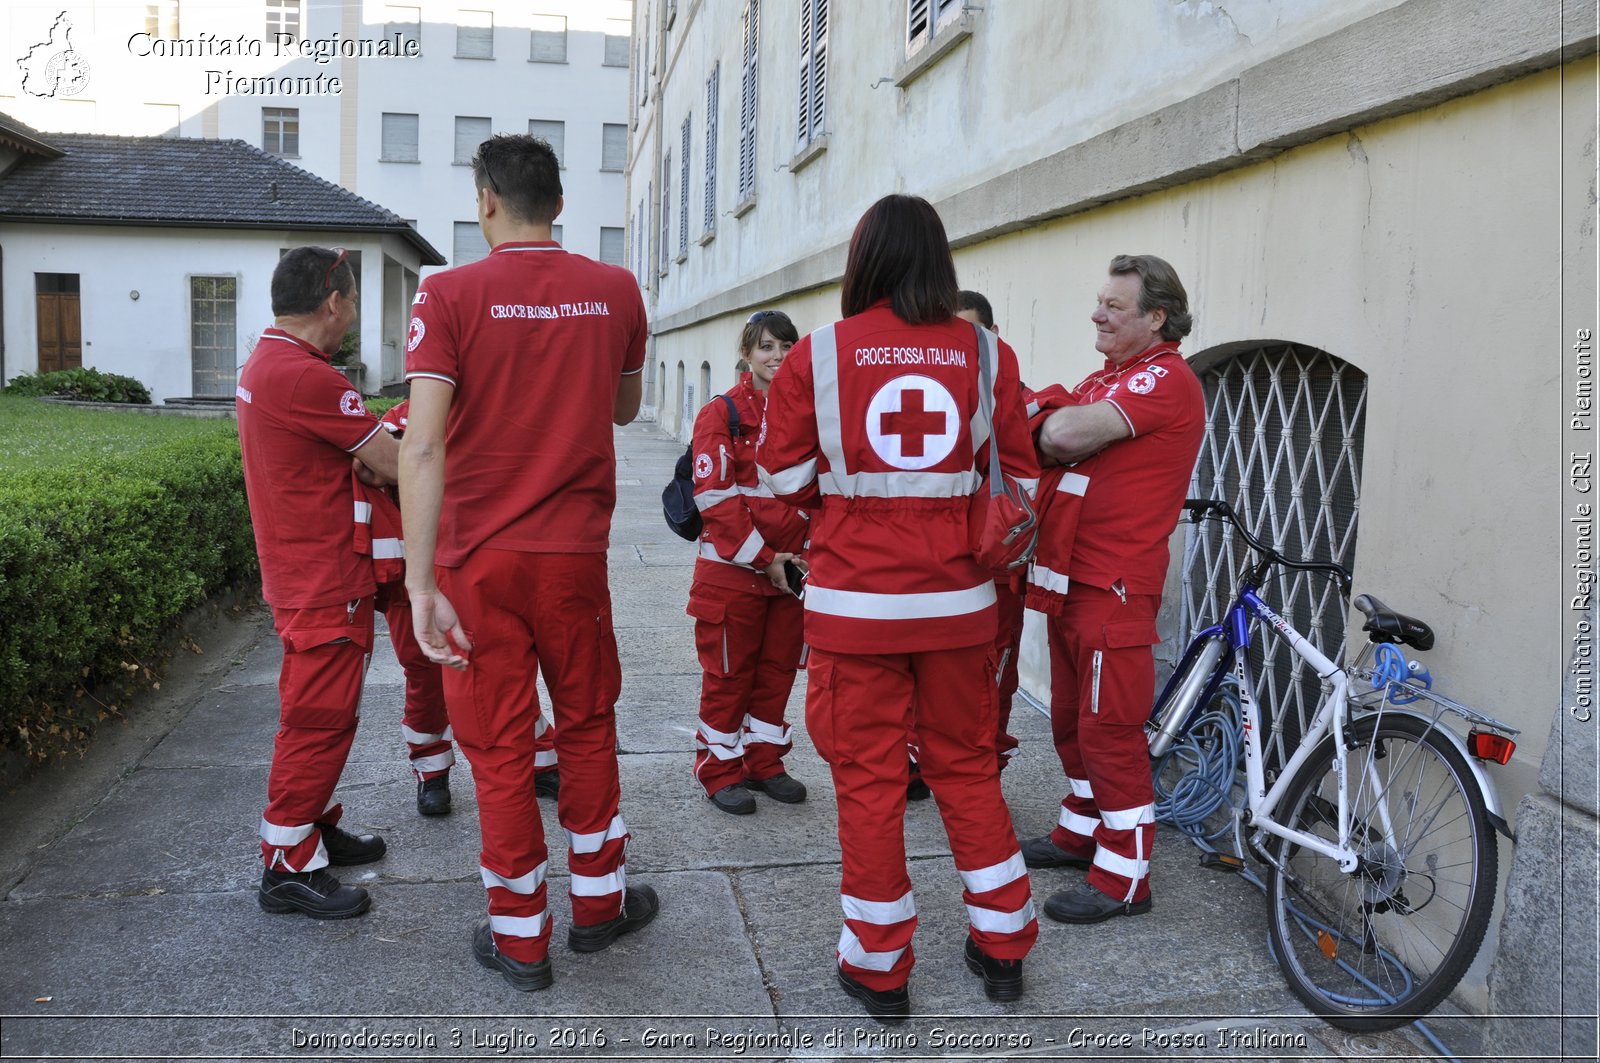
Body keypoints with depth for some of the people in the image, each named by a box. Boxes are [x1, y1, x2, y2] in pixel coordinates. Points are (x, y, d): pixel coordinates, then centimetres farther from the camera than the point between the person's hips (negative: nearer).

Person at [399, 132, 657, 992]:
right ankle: (599, 900, 32)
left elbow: (422, 446, -17)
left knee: (499, 742, 9)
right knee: (586, 722, 19)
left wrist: (420, 583, -17)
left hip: (478, 556, -2)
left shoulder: (450, 295, -8)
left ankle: (520, 937, 22)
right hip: (575, 551, 2)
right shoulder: (614, 291, 0)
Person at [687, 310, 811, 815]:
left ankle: (765, 763, 28)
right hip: (732, 570, -5)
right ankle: (720, 770, 19)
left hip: (791, 568, 5)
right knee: (728, 674, 5)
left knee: (778, 669, 13)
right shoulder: (721, 414, -7)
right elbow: (716, 498, -13)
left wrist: (806, 554, 1)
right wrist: (764, 558, -14)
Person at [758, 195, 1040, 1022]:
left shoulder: (817, 355, -4)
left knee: (868, 777, 8)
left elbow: (785, 480, 2)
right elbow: (1019, 479, 6)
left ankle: (878, 968, 21)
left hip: (856, 600, -2)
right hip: (957, 600, 2)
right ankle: (1002, 947, 30)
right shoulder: (987, 355, 0)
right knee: (966, 765, 17)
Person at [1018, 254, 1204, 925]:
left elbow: (1069, 435, -26)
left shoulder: (1165, 379, -13)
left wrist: (1050, 423, -5)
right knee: (1071, 718, 18)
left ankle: (1123, 878, 7)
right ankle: (1081, 832, 34)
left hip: (1115, 582, -9)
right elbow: (1055, 435, 11)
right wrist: (1052, 421, -10)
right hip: (1070, 576, 9)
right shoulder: (1104, 377, 19)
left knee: (1109, 727, -4)